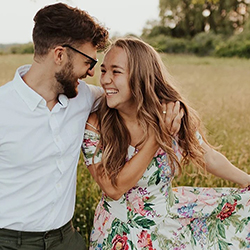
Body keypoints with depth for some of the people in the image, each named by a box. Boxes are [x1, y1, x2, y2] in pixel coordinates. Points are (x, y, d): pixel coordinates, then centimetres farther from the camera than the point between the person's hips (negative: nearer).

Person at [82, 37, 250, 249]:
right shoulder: (95, 126, -19)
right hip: (122, 230, -3)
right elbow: (113, 189, -23)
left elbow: (210, 159, 1)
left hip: (170, 213, 4)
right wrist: (155, 137, -28)